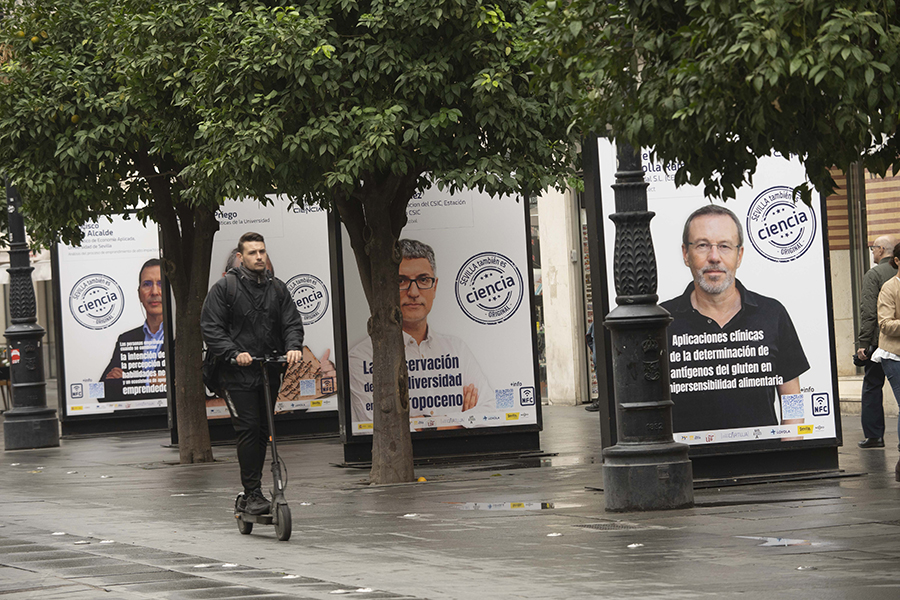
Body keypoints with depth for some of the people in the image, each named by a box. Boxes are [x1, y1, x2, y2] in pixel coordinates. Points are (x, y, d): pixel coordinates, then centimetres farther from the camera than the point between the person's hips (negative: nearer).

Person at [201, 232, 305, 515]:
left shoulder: (277, 288, 11)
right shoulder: (224, 288, -3)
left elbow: (291, 323, 8)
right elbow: (210, 327, -7)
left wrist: (293, 347, -13)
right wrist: (234, 353, -20)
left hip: (269, 372, 5)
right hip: (236, 374, -5)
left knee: (263, 432, 8)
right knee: (248, 430, -12)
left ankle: (249, 494, 17)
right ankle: (253, 493, -10)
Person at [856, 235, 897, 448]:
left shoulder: (873, 274, -8)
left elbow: (869, 312, -14)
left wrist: (863, 343, -12)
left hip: (879, 340, -5)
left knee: (872, 387, 4)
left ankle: (874, 436, 3)